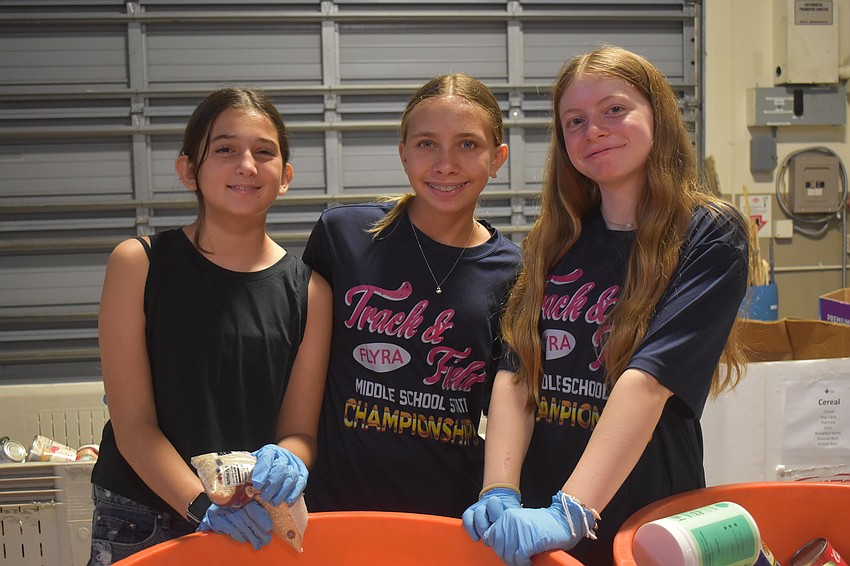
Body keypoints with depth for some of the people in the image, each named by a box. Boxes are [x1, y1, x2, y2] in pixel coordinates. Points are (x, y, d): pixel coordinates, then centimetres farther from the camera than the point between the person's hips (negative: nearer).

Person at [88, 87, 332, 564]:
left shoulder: (309, 290, -4)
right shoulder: (139, 264, -8)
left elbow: (300, 432, -1)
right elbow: (132, 424, -10)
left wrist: (285, 465, -23)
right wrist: (203, 506, -22)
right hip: (138, 524, -1)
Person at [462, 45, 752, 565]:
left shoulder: (711, 236, -9)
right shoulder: (556, 241, 5)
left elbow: (650, 379, -21)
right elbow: (516, 374, -2)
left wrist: (572, 511, -29)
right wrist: (500, 493, -16)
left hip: (651, 518, -4)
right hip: (538, 516, 4)